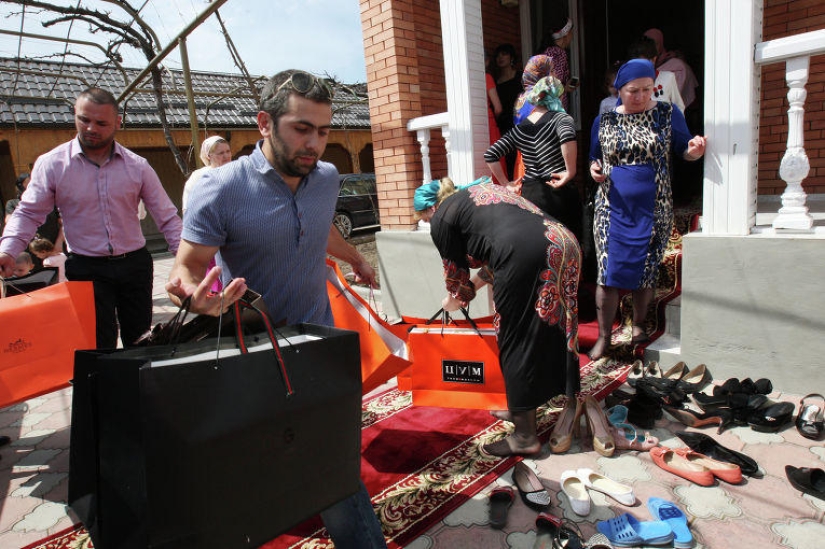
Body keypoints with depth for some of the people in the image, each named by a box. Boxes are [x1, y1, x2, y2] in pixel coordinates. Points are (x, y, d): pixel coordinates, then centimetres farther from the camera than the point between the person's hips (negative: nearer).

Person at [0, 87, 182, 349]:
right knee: (99, 346, 2)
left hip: (135, 263, 2)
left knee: (139, 341, 12)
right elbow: (29, 213, 0)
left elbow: (166, 216, 1)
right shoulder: (51, 164, -4)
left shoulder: (137, 166, -1)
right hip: (87, 269, -1)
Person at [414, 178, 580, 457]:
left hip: (527, 256, -9)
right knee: (545, 334, 19)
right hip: (563, 243, 9)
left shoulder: (442, 219, 10)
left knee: (517, 344, 4)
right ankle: (521, 409, 37)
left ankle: (525, 436, 15)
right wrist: (474, 284, 42)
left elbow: (456, 271, 18)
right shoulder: (480, 191, 33)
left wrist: (456, 299, 38)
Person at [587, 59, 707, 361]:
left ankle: (638, 324, 32)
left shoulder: (668, 115, 3)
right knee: (607, 275, -4)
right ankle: (603, 337, 9)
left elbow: (684, 151, 5)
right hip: (612, 209, 0)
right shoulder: (603, 121, 5)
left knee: (645, 273, 9)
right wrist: (594, 169, -7)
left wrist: (695, 149, -18)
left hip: (653, 210, 0)